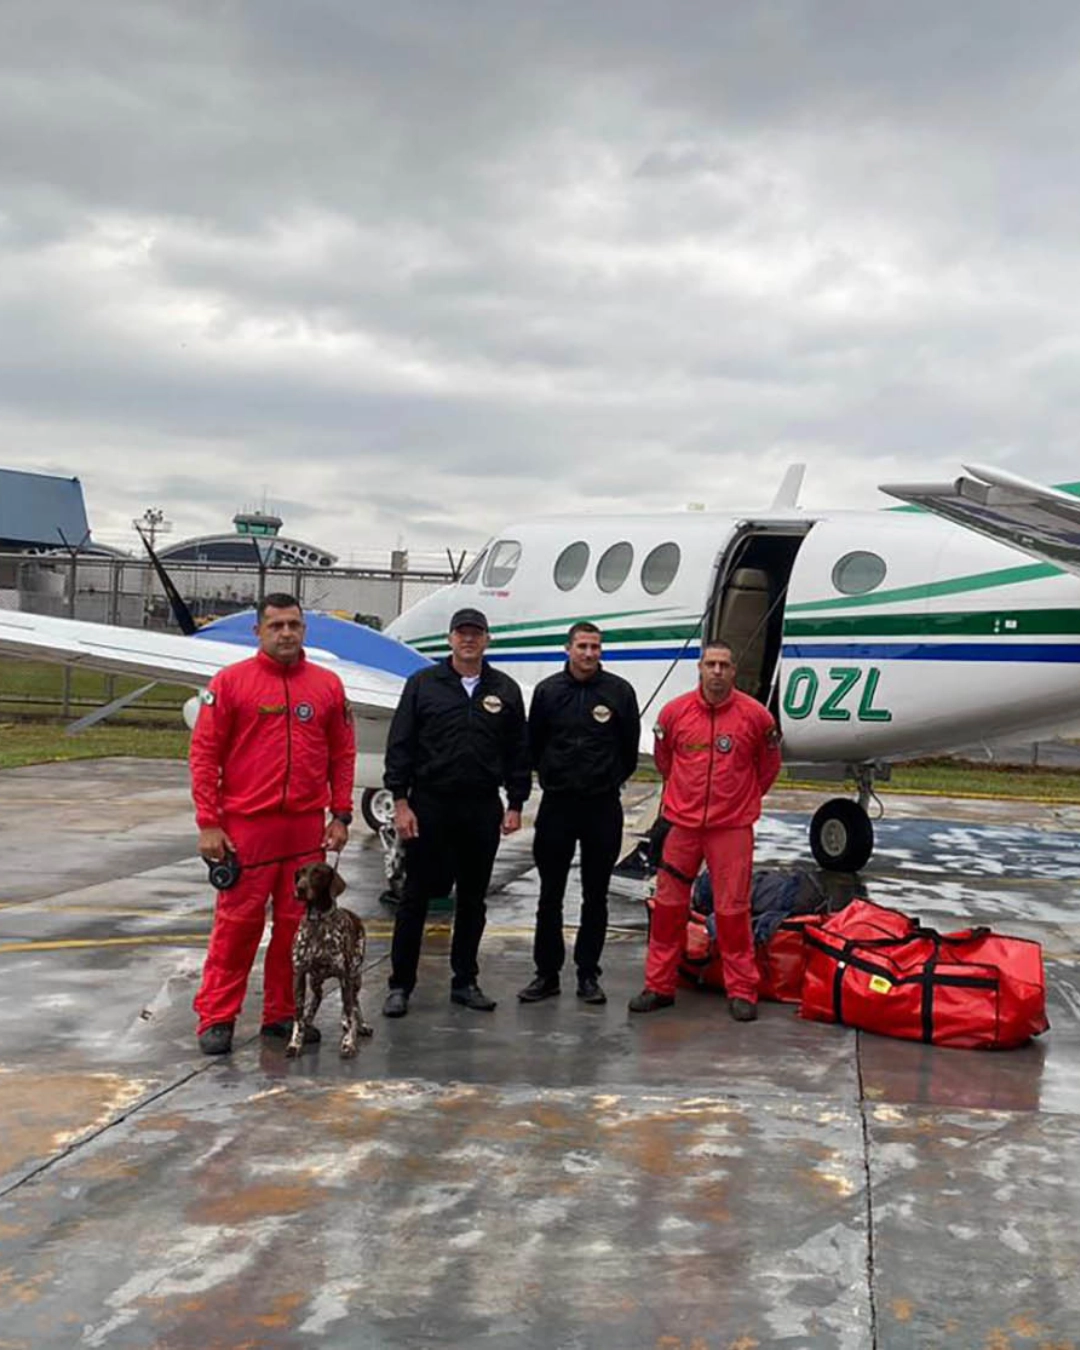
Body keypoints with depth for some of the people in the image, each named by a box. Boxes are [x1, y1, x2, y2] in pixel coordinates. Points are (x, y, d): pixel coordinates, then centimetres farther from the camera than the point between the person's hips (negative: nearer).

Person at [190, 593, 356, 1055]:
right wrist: (208, 823, -7)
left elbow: (343, 754, 13)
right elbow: (204, 753, -2)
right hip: (246, 826, -3)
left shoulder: (327, 685, 9)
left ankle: (283, 1013, 21)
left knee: (297, 924, 8)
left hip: (307, 827, 3)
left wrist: (341, 815, 6)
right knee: (237, 923, -1)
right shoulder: (231, 681, -1)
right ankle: (217, 1018, 11)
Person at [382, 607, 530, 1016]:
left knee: (473, 899, 10)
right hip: (429, 805, -2)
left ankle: (465, 981, 22)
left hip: (482, 809, 2)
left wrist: (515, 804, 6)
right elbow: (399, 745, -1)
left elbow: (518, 752, 11)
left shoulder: (505, 691, 7)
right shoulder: (423, 684, 1)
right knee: (415, 897, 3)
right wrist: (400, 802, -7)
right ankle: (400, 984, 12)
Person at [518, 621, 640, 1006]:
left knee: (596, 896, 7)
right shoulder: (548, 690, 1)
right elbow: (533, 744, 12)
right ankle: (547, 973, 14)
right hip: (556, 804, 1)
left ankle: (588, 974, 16)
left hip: (603, 805, 0)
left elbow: (630, 747, 9)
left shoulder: (620, 691, 0)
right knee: (550, 895, 5)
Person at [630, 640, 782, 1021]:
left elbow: (769, 766, 12)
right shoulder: (675, 712, -1)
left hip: (732, 827, -2)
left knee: (732, 909, 0)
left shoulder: (755, 715, -4)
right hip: (681, 824, 2)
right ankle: (659, 986, 16)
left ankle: (741, 990, 11)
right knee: (668, 904, 6)